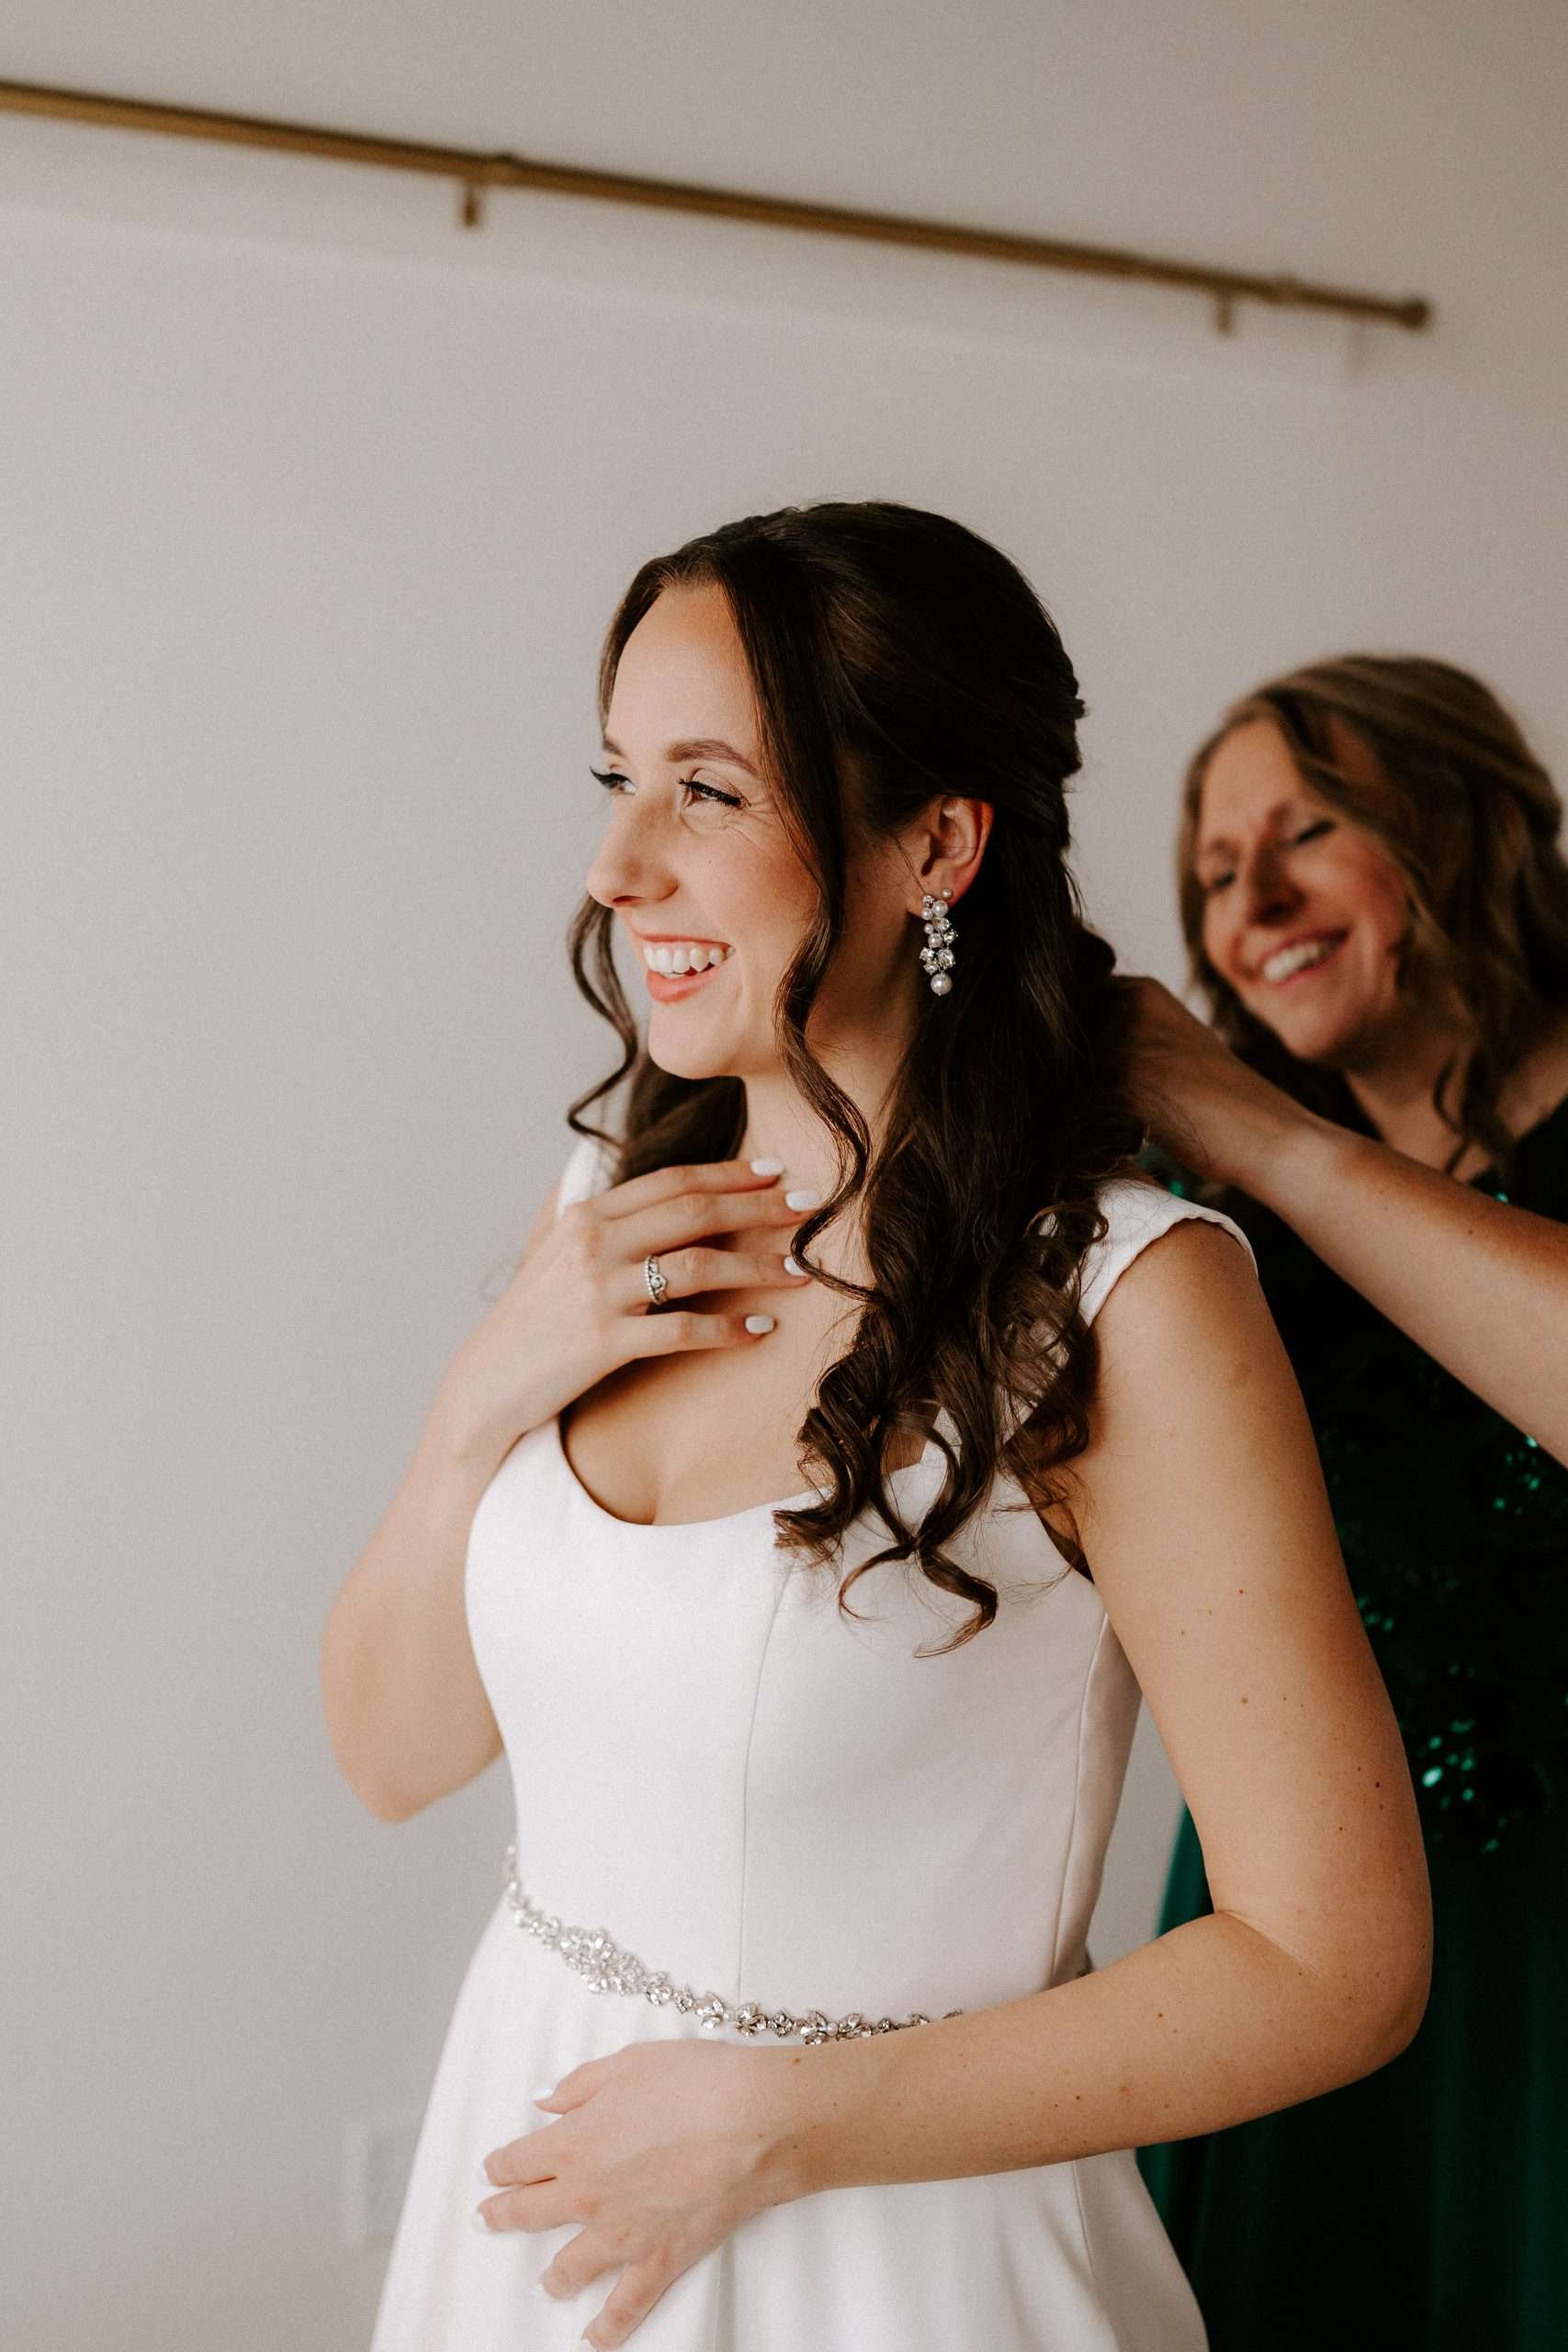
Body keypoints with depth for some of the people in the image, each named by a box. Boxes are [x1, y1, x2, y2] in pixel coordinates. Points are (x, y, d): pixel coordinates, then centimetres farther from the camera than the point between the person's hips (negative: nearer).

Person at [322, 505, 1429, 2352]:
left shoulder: (1123, 1299, -20)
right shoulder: (620, 1210, -1)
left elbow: (1335, 1962, -19)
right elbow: (394, 1752, 2)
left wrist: (769, 2122, -17)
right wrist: (486, 1399, -14)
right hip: (529, 2166, 6)